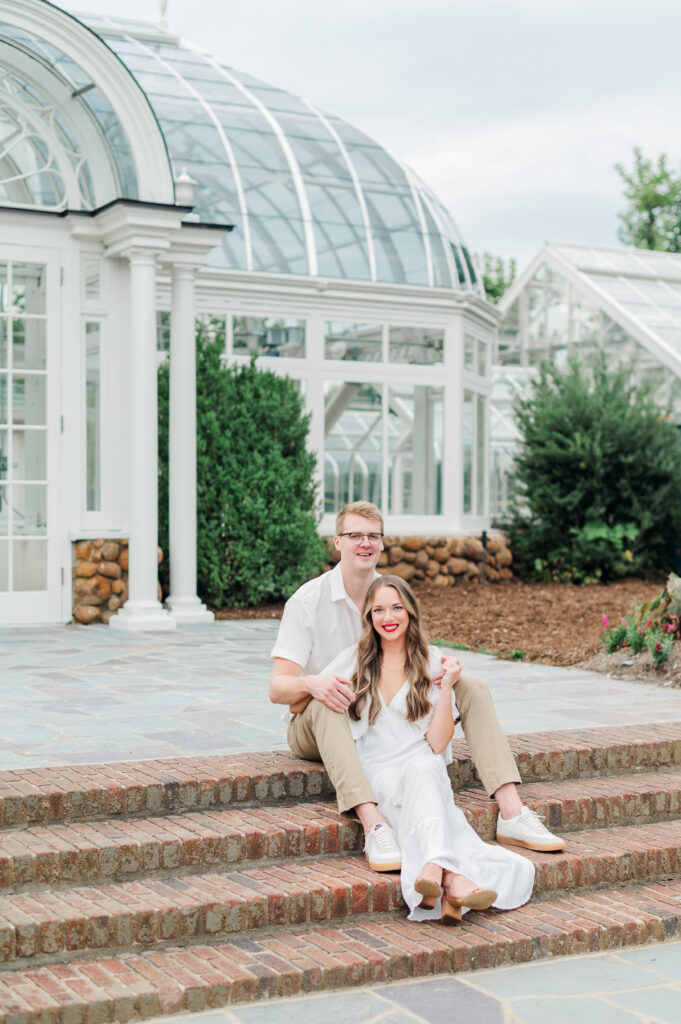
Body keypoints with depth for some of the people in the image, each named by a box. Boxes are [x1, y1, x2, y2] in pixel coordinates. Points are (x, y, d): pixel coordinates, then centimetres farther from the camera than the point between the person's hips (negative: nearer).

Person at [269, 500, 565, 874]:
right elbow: (277, 688, -18)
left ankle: (511, 813, -22)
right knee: (324, 704, -41)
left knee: (471, 686, -10)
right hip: (318, 730, -5)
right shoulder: (307, 601, -12)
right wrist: (311, 683, -41)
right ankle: (374, 827, -54)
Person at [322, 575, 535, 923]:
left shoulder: (431, 661, 7)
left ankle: (434, 869, -61)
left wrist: (446, 687, -8)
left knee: (422, 769, -37)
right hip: (377, 774, 0)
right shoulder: (354, 660, 10)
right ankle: (452, 878, -60)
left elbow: (437, 744, 0)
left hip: (425, 770, 1)